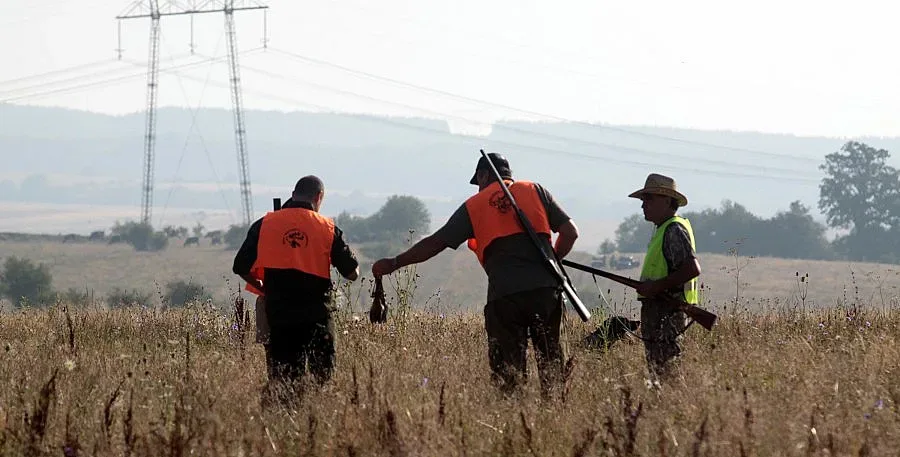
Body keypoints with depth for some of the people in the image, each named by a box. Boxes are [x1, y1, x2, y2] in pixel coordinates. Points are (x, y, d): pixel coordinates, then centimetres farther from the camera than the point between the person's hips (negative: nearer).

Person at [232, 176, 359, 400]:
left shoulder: (264, 225, 1)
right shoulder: (327, 228, -1)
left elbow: (241, 268, 3)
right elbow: (352, 273, 0)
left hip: (279, 315, 1)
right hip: (316, 314, -1)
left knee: (281, 380, 5)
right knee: (322, 375, 5)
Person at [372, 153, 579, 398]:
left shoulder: (474, 205, 12)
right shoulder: (536, 191, 14)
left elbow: (435, 243, 12)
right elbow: (570, 232, 8)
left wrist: (394, 263, 21)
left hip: (504, 295, -1)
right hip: (545, 288, 1)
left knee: (507, 368, 4)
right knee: (550, 360, 8)